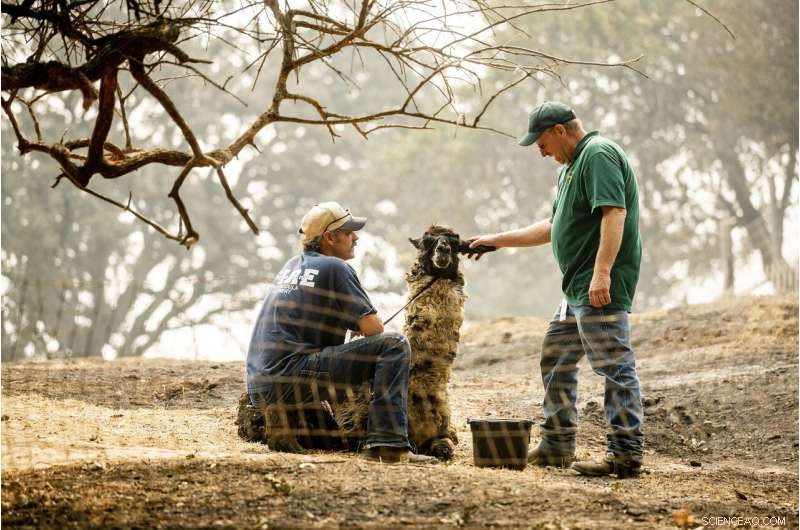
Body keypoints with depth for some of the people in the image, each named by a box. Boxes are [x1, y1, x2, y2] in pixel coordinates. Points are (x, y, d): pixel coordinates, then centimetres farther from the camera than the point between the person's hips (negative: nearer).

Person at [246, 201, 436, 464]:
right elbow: (372, 328, -10)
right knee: (394, 346, -13)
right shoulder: (334, 267, -5)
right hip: (291, 379, -9)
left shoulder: (293, 266, 22)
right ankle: (388, 443, -23)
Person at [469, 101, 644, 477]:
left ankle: (626, 453, -8)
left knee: (615, 368, -9)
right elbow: (554, 227, 30)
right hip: (577, 290, 11)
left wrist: (602, 273, -29)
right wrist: (498, 240, 29)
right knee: (556, 361, 17)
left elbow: (614, 213, -22)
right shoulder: (571, 166, 23)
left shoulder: (598, 155, -11)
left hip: (601, 290, -11)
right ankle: (557, 446, 25)